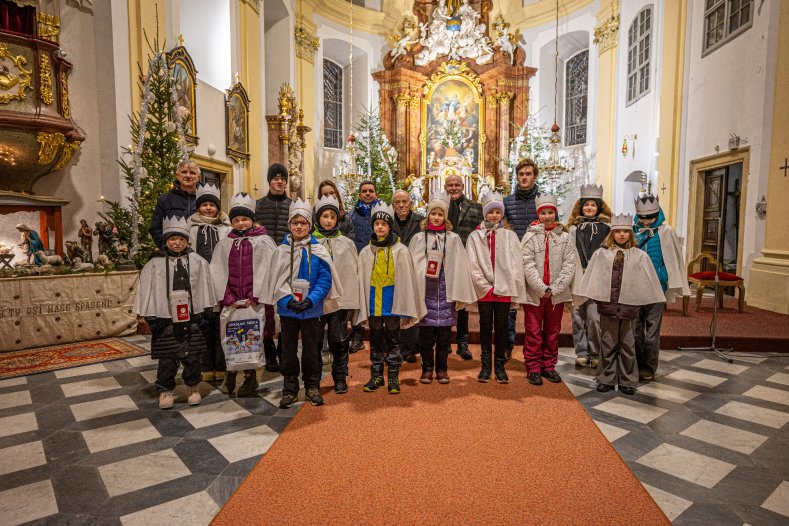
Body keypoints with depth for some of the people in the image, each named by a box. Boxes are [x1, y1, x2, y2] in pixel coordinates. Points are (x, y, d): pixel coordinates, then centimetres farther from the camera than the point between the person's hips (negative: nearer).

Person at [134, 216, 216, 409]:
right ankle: (165, 390, 25)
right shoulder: (155, 264, -2)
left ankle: (192, 387, 28)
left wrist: (205, 314, 4)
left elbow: (205, 288, 5)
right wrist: (150, 317, -2)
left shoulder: (198, 262, 1)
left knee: (192, 357, 9)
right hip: (165, 319, -1)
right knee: (167, 359, 7)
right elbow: (146, 291, 0)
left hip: (191, 319, 1)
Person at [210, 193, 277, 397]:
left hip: (255, 302, -3)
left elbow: (265, 271, -6)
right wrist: (228, 298, -4)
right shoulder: (224, 244, 10)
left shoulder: (263, 242, 1)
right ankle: (230, 376, 18)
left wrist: (253, 298, -10)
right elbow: (218, 273, 6)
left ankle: (250, 378, 13)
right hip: (230, 302, 3)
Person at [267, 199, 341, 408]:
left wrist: (311, 300, -19)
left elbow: (325, 279, -7)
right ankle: (289, 389, 23)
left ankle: (312, 387, 26)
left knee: (311, 349, 10)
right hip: (287, 309, 1)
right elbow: (276, 281, -4)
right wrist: (288, 301, -18)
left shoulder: (319, 251, -3)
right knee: (288, 349, 10)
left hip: (311, 310, -1)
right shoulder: (281, 251, 0)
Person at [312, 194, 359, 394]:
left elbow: (354, 272, 6)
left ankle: (340, 377, 22)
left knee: (339, 341, 7)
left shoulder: (347, 244, 5)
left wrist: (351, 298, 0)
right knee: (314, 341, 7)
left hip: (340, 299, 1)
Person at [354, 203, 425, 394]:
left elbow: (407, 281, -5)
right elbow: (362, 282, 5)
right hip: (373, 304, 3)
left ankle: (393, 377, 20)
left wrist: (407, 310, -8)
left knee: (393, 340, 8)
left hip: (393, 303, -2)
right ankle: (376, 376, 25)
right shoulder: (366, 252, 4)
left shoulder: (400, 251, -4)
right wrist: (362, 310, 2)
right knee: (375, 342, 12)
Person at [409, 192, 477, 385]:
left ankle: (442, 369, 20)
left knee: (444, 334, 5)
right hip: (424, 291, 0)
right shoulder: (419, 238, 6)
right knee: (426, 334, 4)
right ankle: (427, 368, 18)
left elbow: (459, 267, 3)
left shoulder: (453, 238, 6)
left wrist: (458, 294, -1)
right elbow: (412, 266, 5)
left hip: (445, 291, 0)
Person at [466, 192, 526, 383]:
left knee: (501, 327, 6)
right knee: (486, 327, 6)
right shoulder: (475, 236, 3)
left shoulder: (510, 236, 4)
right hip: (484, 290, 0)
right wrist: (486, 287, -8)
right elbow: (473, 265, -3)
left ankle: (500, 365, 18)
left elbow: (516, 265, -1)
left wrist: (501, 287, -8)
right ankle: (486, 365, 17)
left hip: (504, 290, 0)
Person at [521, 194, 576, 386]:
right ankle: (533, 368, 15)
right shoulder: (530, 236, -3)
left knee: (552, 332, 13)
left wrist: (554, 289, -10)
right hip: (534, 293, -2)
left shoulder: (565, 237, 4)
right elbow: (528, 265, -10)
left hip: (557, 294, 2)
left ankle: (549, 366, 26)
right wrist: (542, 289, -15)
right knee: (534, 332, 3)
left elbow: (569, 266, -2)